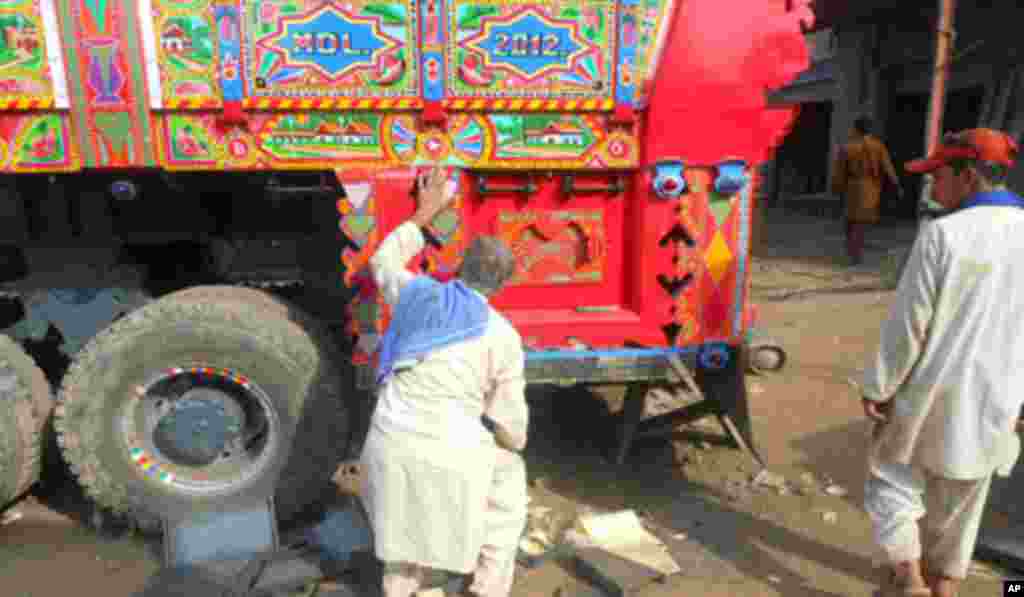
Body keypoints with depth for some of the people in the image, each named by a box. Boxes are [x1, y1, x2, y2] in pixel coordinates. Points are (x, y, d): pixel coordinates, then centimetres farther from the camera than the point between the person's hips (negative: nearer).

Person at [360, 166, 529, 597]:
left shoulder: (417, 292, 5)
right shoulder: (503, 336, -2)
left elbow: (383, 262, 28)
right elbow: (509, 418, 4)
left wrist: (424, 214, 32)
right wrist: (516, 443, 27)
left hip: (391, 444, 4)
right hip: (451, 459, -4)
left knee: (404, 541, 24)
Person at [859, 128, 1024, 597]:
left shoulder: (943, 234, -17)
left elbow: (906, 324, -16)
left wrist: (877, 387, -6)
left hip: (931, 395, -5)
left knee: (893, 480, 15)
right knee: (960, 502, 21)